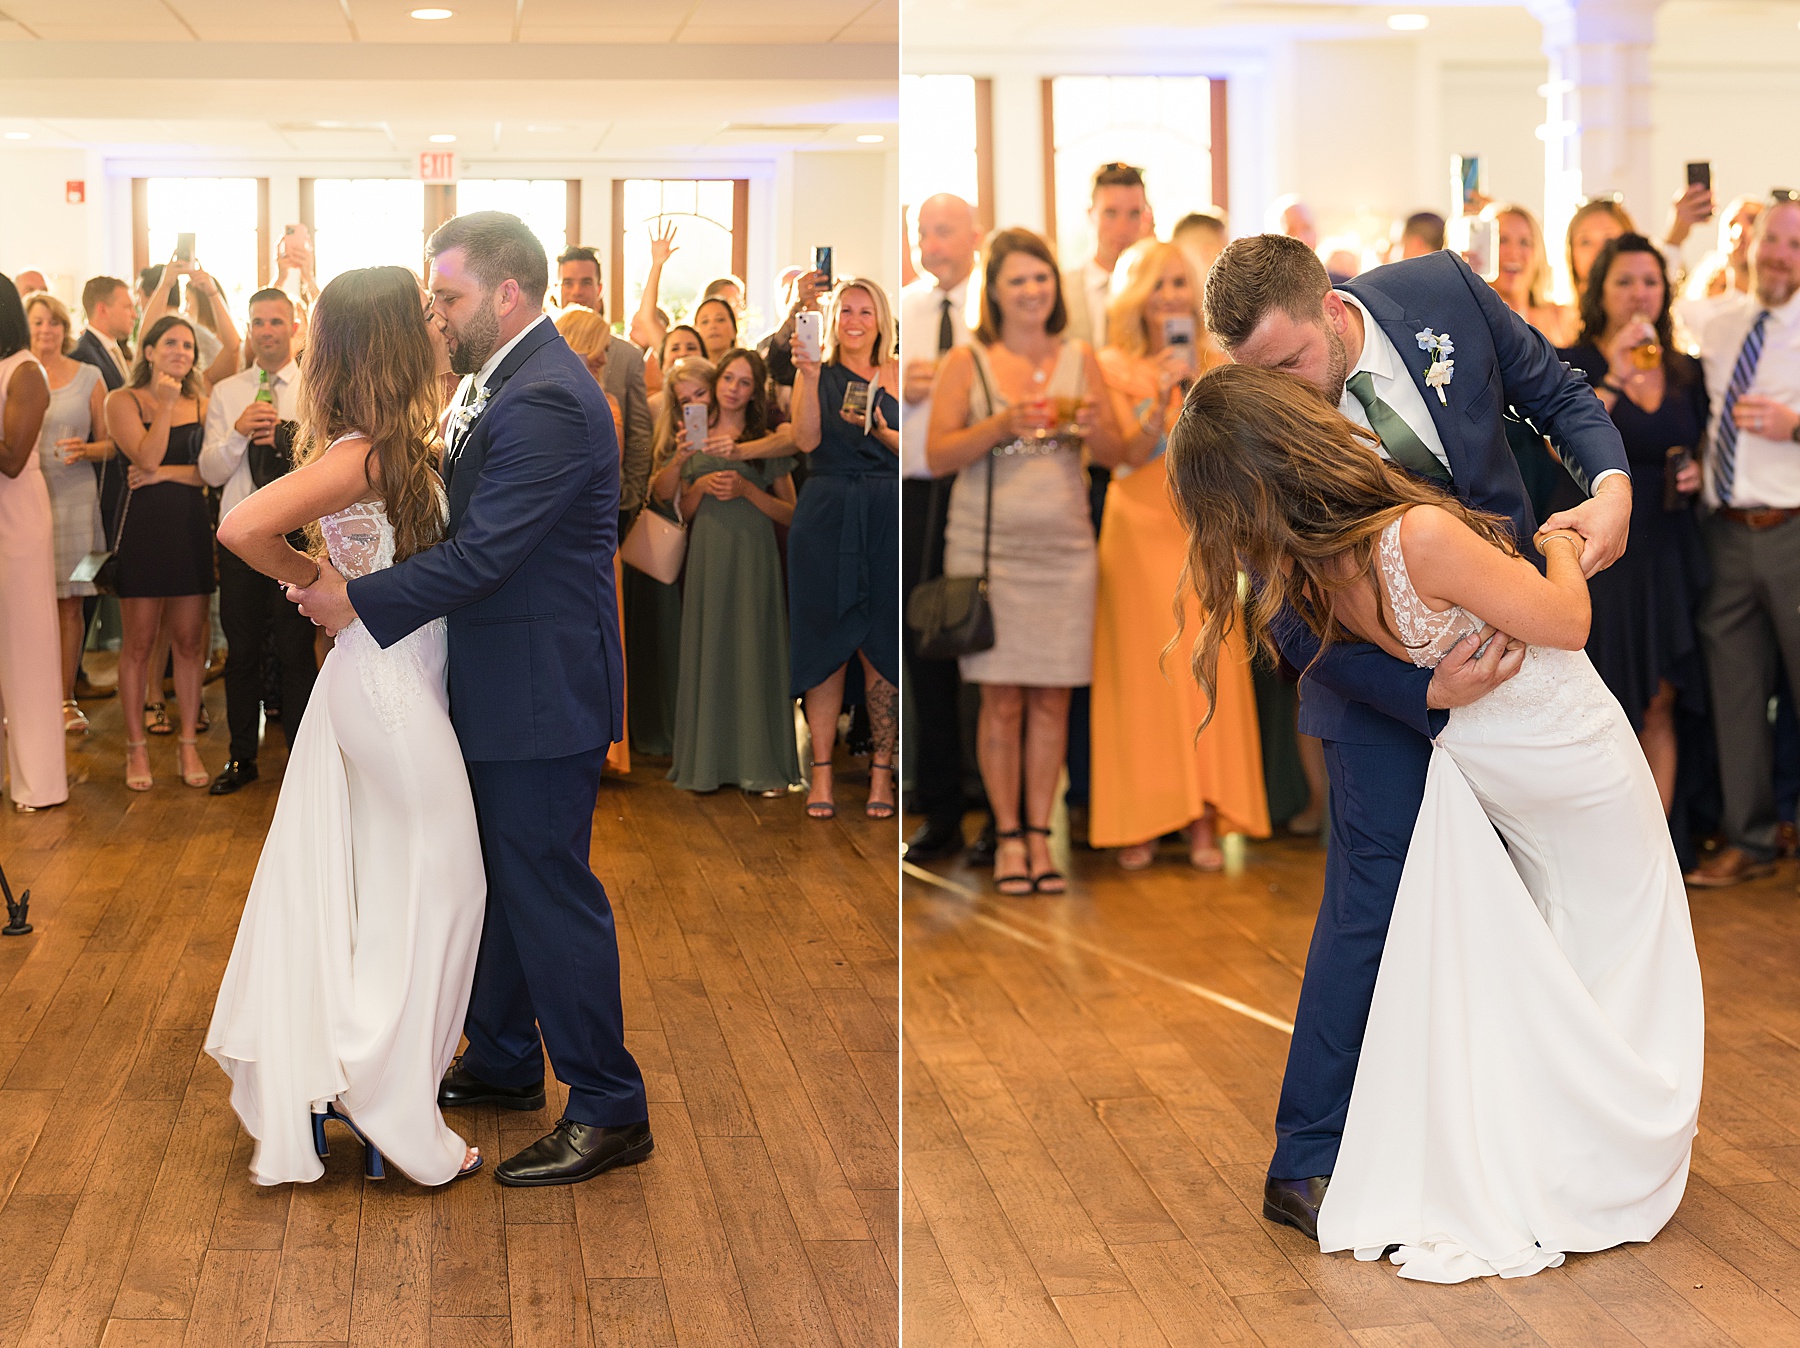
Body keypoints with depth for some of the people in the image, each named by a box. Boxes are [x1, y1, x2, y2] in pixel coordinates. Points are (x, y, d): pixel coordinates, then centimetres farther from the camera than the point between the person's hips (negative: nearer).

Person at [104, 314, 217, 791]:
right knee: (139, 644, 1)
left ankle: (189, 744, 15)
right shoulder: (123, 401, 1)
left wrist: (168, 473, -11)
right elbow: (148, 457, -13)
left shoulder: (201, 404, 10)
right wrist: (165, 404, -13)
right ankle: (136, 747, 11)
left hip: (193, 529, 3)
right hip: (143, 529, -3)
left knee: (189, 642, 5)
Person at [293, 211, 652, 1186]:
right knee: (498, 879, 20)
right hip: (504, 686, 10)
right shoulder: (504, 382, 11)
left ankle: (609, 1111, 7)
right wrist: (346, 575, 3)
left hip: (542, 693, -10)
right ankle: (503, 1061, 36)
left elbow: (483, 554, -25)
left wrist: (358, 600, -19)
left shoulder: (544, 403, -22)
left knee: (549, 889, -3)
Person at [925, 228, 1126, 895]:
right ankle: (1008, 837, 9)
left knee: (1053, 696, 3)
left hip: (1065, 547, 2)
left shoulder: (1080, 359, 9)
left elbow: (1115, 453, 9)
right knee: (1002, 697, -1)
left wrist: (1092, 426, -13)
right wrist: (1002, 425, -17)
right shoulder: (965, 363, 2)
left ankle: (1040, 833, 12)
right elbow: (936, 456, -4)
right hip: (989, 548, -2)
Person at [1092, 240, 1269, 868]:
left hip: (1201, 533, 2)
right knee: (1141, 672, -5)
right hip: (1138, 532, -2)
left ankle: (1204, 821, -2)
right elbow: (1127, 455, -7)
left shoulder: (1216, 364, 11)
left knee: (1207, 670, -4)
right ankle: (1138, 822, -2)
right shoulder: (1115, 368, 3)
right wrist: (1161, 393, -17)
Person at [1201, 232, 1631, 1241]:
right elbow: (1303, 631, -21)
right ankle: (1307, 1165, 3)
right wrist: (1430, 691, -34)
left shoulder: (1443, 290, -16)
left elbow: (1557, 390, 1)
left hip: (1514, 624, 5)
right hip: (1383, 670, -4)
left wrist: (1613, 483, -18)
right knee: (1375, 898, -7)